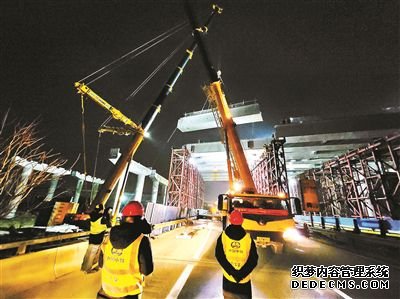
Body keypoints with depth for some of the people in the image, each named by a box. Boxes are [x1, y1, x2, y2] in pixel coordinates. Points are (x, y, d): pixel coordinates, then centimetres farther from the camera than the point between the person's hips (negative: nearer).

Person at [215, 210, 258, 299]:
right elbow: (253, 260, -14)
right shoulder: (248, 238, -13)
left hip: (228, 278, 1)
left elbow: (219, 256, -14)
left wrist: (232, 272, -12)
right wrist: (242, 274, -12)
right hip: (244, 280, 0)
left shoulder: (223, 236, -11)